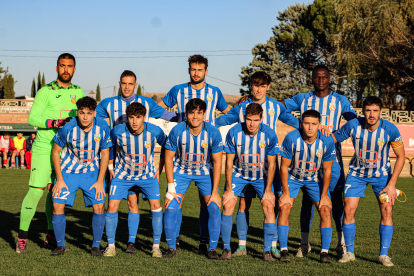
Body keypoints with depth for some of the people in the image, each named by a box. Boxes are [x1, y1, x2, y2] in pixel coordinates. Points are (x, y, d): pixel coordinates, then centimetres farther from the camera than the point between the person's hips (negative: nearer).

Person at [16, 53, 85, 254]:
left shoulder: (78, 92, 12)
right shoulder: (45, 91, -4)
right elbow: (32, 118, -9)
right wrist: (53, 123, -21)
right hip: (43, 148, -4)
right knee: (36, 190, -10)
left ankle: (51, 234, 20)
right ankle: (22, 237, -2)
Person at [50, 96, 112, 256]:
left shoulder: (103, 128, -16)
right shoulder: (67, 128, -20)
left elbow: (105, 154, -4)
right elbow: (55, 152, -6)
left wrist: (100, 181, -8)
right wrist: (59, 180, -8)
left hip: (92, 172, 1)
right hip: (68, 171, 0)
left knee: (99, 207, -10)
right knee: (57, 205, -10)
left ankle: (96, 246, 8)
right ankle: (60, 245, 8)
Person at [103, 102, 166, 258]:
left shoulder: (155, 132, -21)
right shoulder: (117, 132, -22)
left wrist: (159, 169, 1)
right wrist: (110, 166, 3)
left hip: (148, 175, 0)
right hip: (123, 174, 0)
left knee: (156, 205, -10)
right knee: (112, 206, -8)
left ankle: (156, 246, 2)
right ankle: (111, 246, 6)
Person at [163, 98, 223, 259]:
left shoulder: (213, 133, -20)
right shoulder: (177, 131, -21)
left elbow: (217, 162, -12)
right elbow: (168, 158, -10)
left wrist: (215, 192, -15)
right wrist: (171, 188, -14)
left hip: (205, 172, 0)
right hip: (181, 171, 0)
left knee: (214, 207, -13)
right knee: (170, 207, -13)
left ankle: (212, 248, 2)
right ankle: (171, 247, 6)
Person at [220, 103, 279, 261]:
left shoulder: (269, 134, -21)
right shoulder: (234, 133, -21)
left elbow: (271, 164, -11)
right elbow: (229, 162, -12)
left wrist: (268, 190, -12)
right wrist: (229, 189, -12)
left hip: (262, 176, 0)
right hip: (238, 174, 0)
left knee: (269, 207, -14)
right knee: (228, 205, -13)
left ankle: (267, 250, -2)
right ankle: (226, 248, 0)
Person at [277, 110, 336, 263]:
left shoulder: (327, 141, -23)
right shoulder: (291, 138, -26)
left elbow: (327, 170, -11)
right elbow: (284, 166, -15)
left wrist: (324, 195, -10)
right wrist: (286, 193, -15)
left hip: (316, 179, 1)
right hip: (293, 177, -1)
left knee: (325, 210, -12)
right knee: (284, 208, -16)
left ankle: (324, 252, -4)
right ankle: (284, 250, -6)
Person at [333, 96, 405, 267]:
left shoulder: (390, 129, -22)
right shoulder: (352, 126, -21)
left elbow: (401, 156, -12)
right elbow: (332, 140, -3)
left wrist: (392, 184, -15)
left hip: (382, 174, 0)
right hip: (357, 173, 1)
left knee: (387, 210, -11)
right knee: (349, 210, -8)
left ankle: (384, 254, -1)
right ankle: (349, 252, 7)